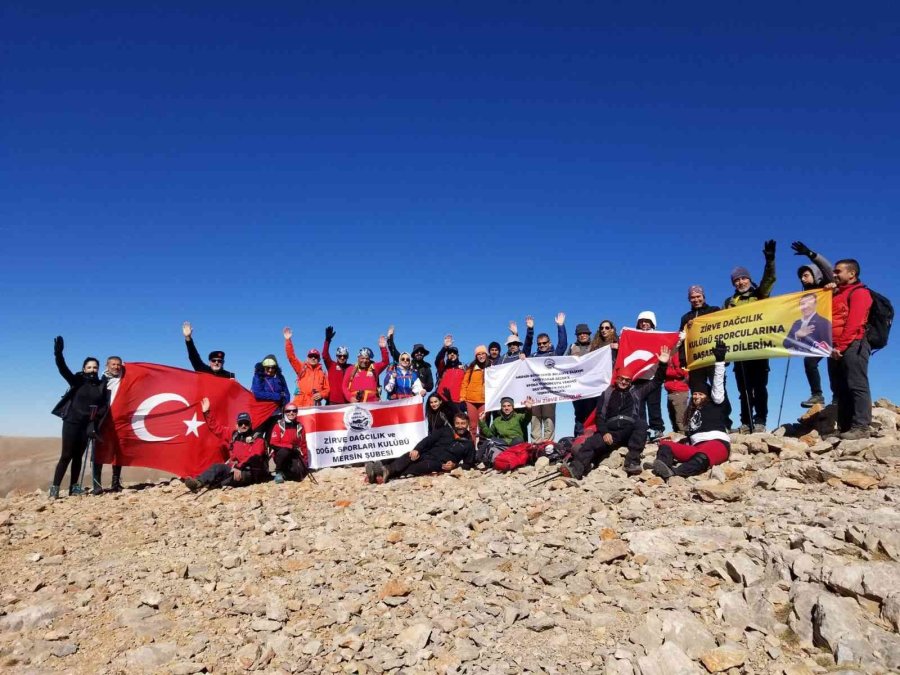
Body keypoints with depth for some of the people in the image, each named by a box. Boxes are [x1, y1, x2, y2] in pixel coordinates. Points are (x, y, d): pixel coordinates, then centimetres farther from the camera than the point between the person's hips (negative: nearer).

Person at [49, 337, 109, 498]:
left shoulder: (102, 386, 5)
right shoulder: (77, 380, -1)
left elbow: (105, 405, 4)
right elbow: (63, 369, -15)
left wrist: (97, 416, -15)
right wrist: (58, 353, -30)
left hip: (87, 424, 3)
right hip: (71, 422, -3)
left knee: (78, 456, 10)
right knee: (66, 455, -5)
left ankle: (74, 487, 16)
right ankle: (54, 488, 0)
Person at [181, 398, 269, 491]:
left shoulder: (257, 438, -5)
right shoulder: (233, 436, 14)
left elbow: (254, 457, -21)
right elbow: (216, 427, 17)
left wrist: (239, 468, -33)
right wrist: (207, 412, 8)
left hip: (250, 472, -6)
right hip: (235, 468, 6)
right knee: (217, 467, -19)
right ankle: (198, 482, -45)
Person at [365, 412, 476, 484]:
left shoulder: (469, 444, 13)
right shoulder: (445, 430, 16)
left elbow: (469, 464, 13)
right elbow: (428, 440, 4)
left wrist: (455, 465, -7)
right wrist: (417, 449, -16)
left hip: (439, 464, -3)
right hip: (426, 454, 3)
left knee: (428, 465, -38)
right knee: (409, 456, -30)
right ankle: (385, 469, -55)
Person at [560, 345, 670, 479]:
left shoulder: (637, 391, 19)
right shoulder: (607, 394, 17)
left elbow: (656, 382, 15)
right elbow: (599, 415, 9)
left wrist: (662, 364, 0)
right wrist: (604, 432, -8)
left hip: (631, 432, 0)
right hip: (611, 432, 0)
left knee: (641, 423, -33)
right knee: (591, 443, -29)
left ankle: (632, 461, -32)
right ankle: (576, 468, -52)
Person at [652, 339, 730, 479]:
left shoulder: (715, 404, 18)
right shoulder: (692, 412, 33)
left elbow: (718, 384, 7)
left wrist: (719, 360, 0)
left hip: (717, 443, -6)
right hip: (696, 447, 6)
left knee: (702, 456, -40)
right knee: (665, 445, -15)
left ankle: (673, 473, -69)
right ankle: (662, 467, -51)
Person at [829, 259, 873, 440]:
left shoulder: (859, 292, -1)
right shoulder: (836, 294, 26)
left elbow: (854, 323, -12)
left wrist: (841, 346, -16)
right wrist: (832, 346, 6)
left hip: (852, 346, -8)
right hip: (836, 349, 8)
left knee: (857, 387, -10)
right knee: (840, 389, 5)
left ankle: (861, 427, -12)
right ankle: (844, 428, 7)